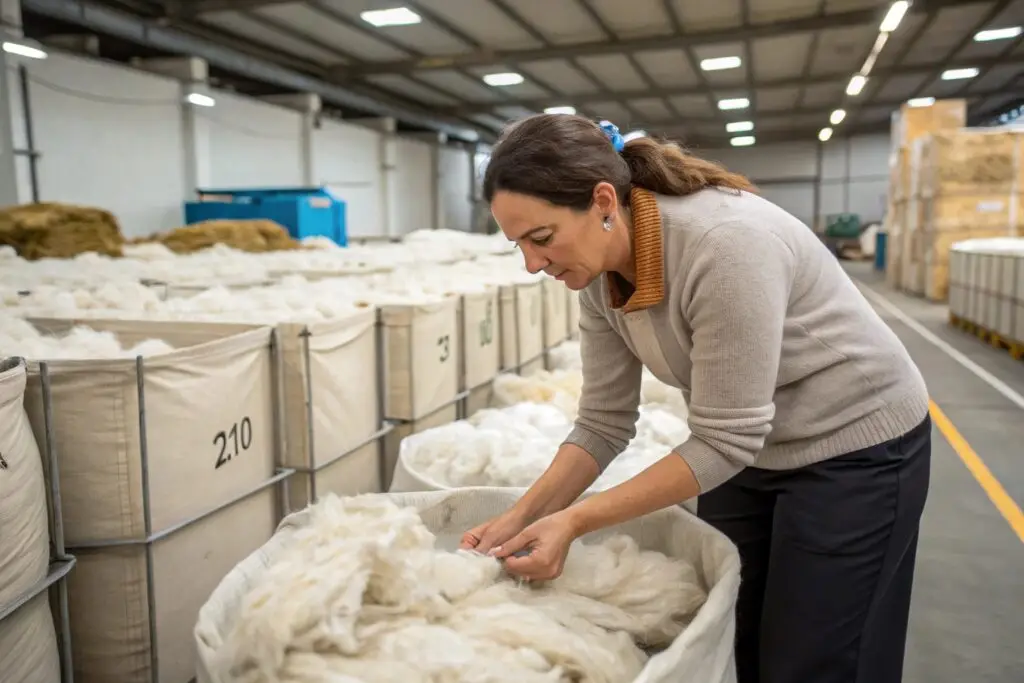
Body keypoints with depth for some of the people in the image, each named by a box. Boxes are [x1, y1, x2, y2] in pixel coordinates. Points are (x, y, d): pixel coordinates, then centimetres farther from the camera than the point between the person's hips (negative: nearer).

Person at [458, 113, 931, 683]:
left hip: (855, 444, -6)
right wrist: (521, 517, -17)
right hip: (749, 450, 6)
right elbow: (604, 424, -6)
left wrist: (575, 521, -29)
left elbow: (723, 441, -29)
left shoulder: (726, 245, -34)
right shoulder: (600, 274, -11)